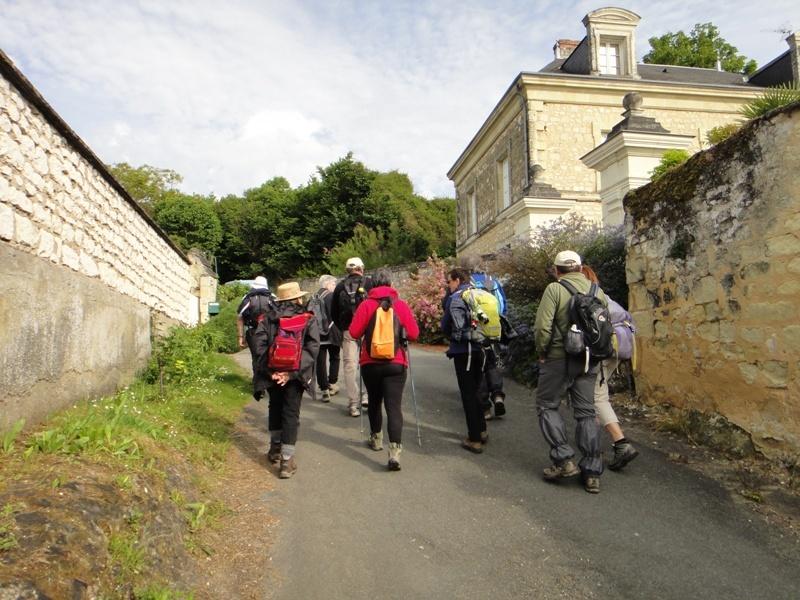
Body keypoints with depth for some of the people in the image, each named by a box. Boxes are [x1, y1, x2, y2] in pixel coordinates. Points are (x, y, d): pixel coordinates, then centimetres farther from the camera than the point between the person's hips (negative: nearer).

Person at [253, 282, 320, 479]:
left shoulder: (268, 318, 4)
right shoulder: (308, 320, -3)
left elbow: (260, 344, -8)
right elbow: (312, 348, -14)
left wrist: (269, 370, -11)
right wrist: (293, 372, -16)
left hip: (273, 373, 3)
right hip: (295, 374, -3)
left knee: (275, 409, 22)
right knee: (291, 414, 4)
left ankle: (275, 449, 36)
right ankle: (287, 460, 4)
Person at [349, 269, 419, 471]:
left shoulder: (366, 305, -6)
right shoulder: (401, 305, -4)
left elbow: (354, 332, -7)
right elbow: (413, 333, -3)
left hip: (370, 363, 1)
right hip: (396, 363, -1)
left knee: (374, 402, 20)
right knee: (394, 406, -2)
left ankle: (376, 439, 37)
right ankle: (394, 451, -12)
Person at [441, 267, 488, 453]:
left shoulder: (455, 298, -8)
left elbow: (446, 326, -8)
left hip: (463, 351, -6)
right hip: (480, 349, 6)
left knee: (468, 395, 1)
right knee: (475, 391, 20)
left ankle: (474, 440, 5)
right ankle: (481, 431, 26)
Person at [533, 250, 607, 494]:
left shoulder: (554, 289, -9)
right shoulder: (597, 291, 7)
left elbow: (542, 327, -16)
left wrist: (541, 353, -2)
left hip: (559, 358, -5)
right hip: (589, 361, 5)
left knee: (547, 406, 11)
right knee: (586, 412, 12)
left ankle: (564, 459, 4)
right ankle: (592, 473, 15)